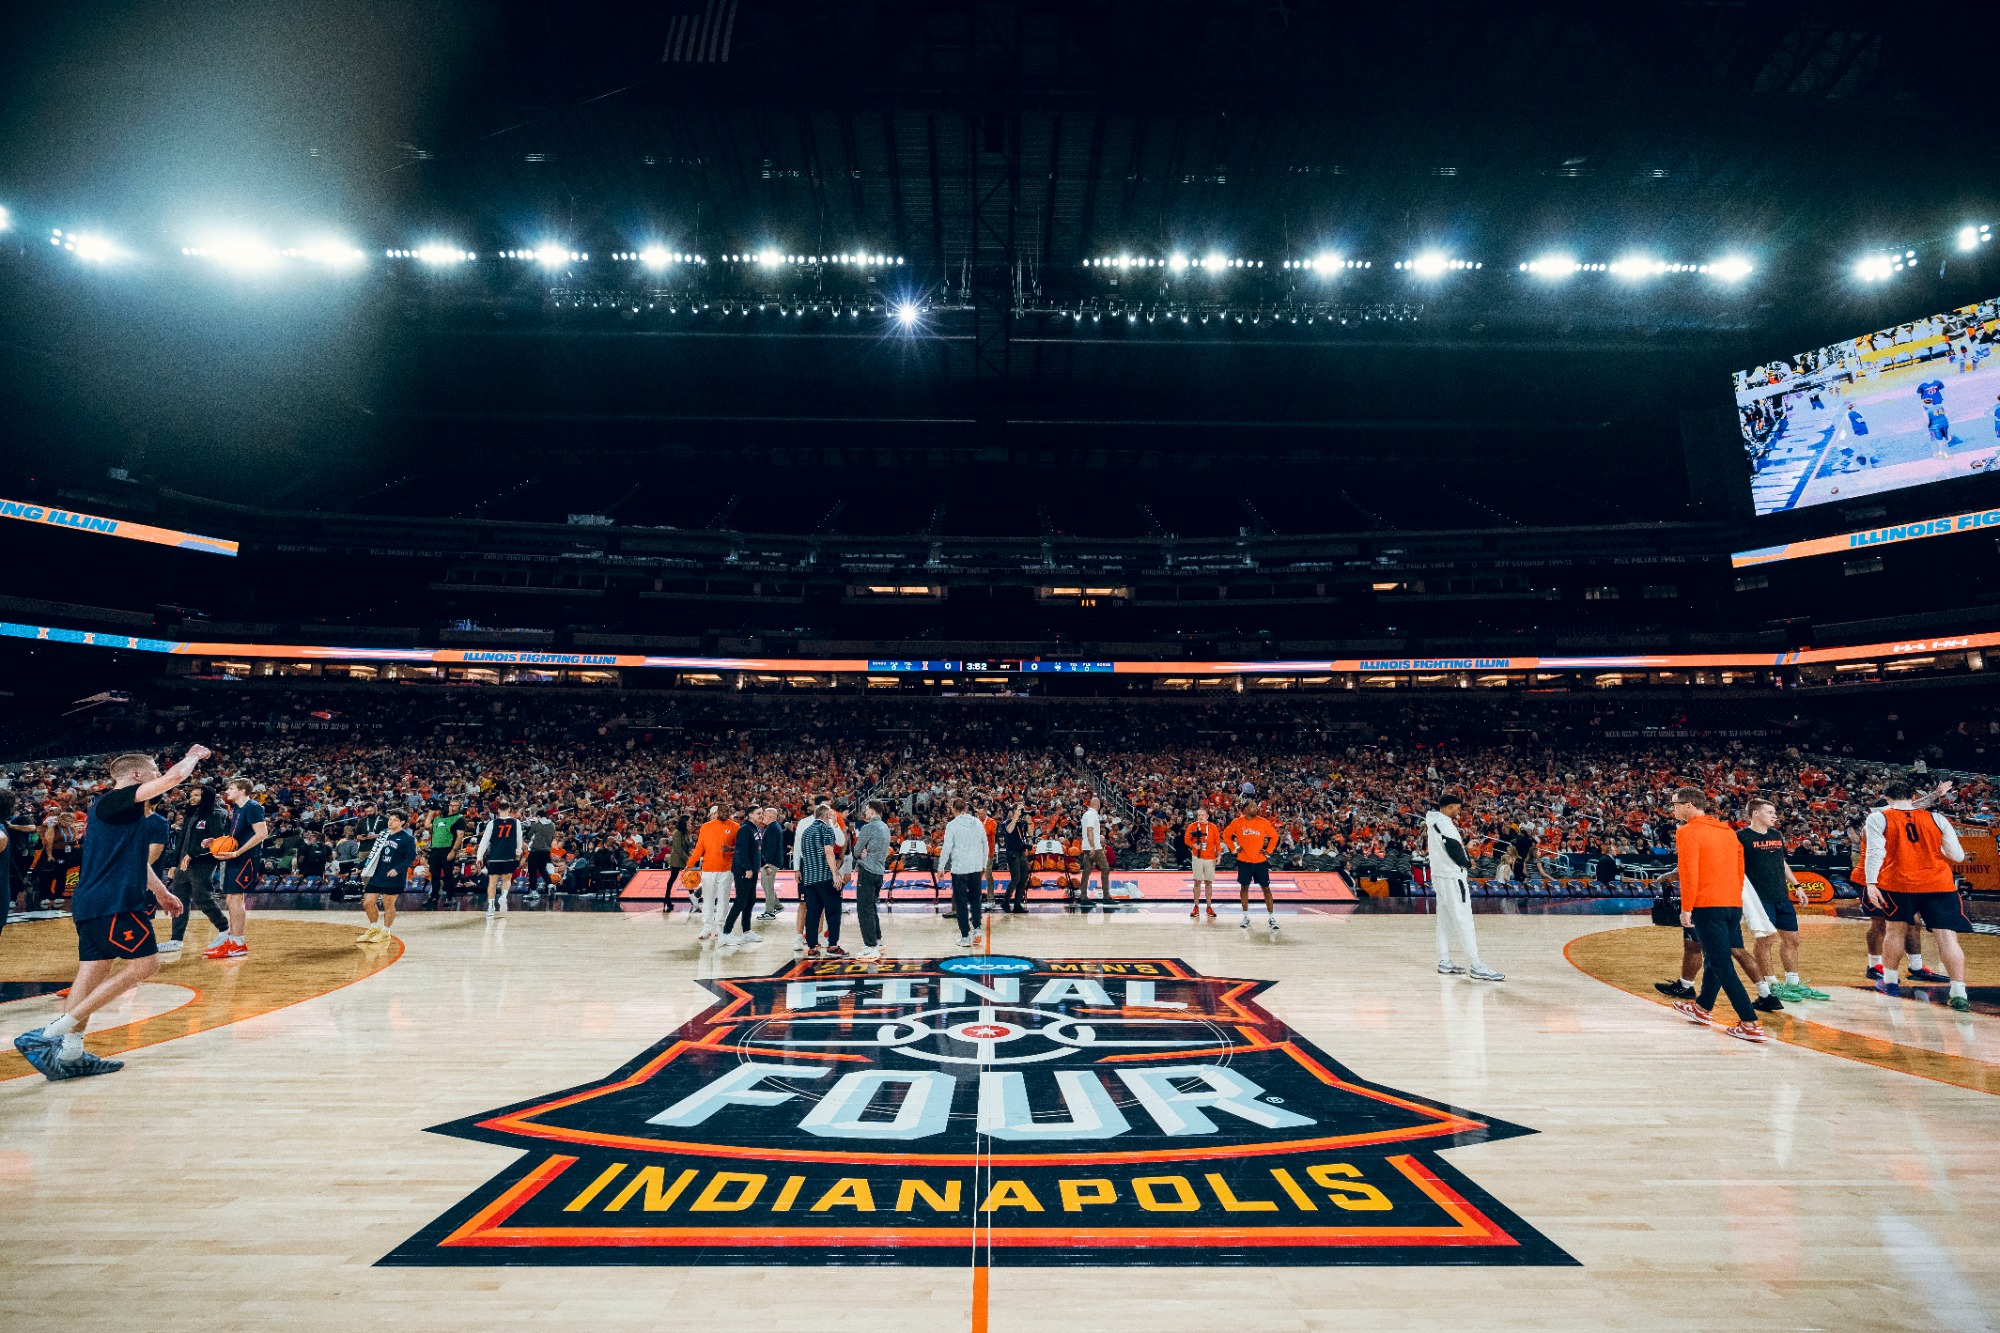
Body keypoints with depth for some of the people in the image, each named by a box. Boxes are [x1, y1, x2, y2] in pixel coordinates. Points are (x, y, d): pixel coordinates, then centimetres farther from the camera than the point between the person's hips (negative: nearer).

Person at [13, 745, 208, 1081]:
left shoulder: (121, 810, 19)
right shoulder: (116, 801, -11)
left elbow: (135, 861, 29)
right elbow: (175, 777, -22)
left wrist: (161, 892, 33)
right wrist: (193, 756, -2)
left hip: (94, 903, 10)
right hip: (113, 902, -10)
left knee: (93, 972, 10)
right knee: (146, 963, -7)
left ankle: (69, 1056, 12)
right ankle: (57, 1029, -5)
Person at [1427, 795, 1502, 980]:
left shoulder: (1432, 823, 14)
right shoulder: (1444, 823, -17)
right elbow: (1454, 849, -20)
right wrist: (1468, 863, -2)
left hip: (1439, 875, 10)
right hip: (1452, 877, -10)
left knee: (1445, 919, 13)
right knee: (1463, 920, -7)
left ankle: (1444, 961, 17)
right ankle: (1475, 965, -5)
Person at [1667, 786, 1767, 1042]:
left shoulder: (1687, 832, -9)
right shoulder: (1727, 831, 14)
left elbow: (1689, 874, -15)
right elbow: (1739, 870, 18)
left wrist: (1686, 908, -10)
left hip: (1707, 906, -8)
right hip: (1734, 905, 8)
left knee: (1722, 966, -5)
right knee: (1713, 958, 21)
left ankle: (1751, 1024, -9)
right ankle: (1703, 1008, 35)